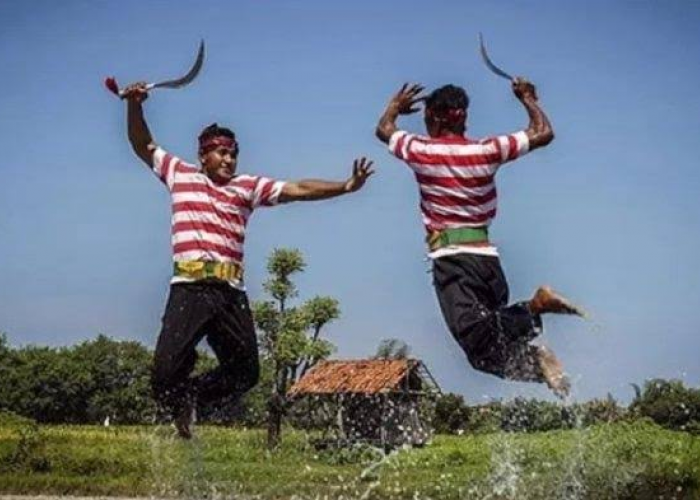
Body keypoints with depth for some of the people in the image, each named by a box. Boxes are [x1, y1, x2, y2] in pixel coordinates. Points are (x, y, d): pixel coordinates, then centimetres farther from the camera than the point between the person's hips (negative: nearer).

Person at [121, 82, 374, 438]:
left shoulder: (248, 186, 16)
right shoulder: (180, 174, 14)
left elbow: (297, 190, 10)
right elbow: (142, 146, 17)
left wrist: (345, 186, -1)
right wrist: (134, 105, 2)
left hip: (231, 292, 3)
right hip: (190, 288, -3)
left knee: (245, 371, 3)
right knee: (166, 371, -11)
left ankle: (191, 396, 28)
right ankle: (179, 406, 23)